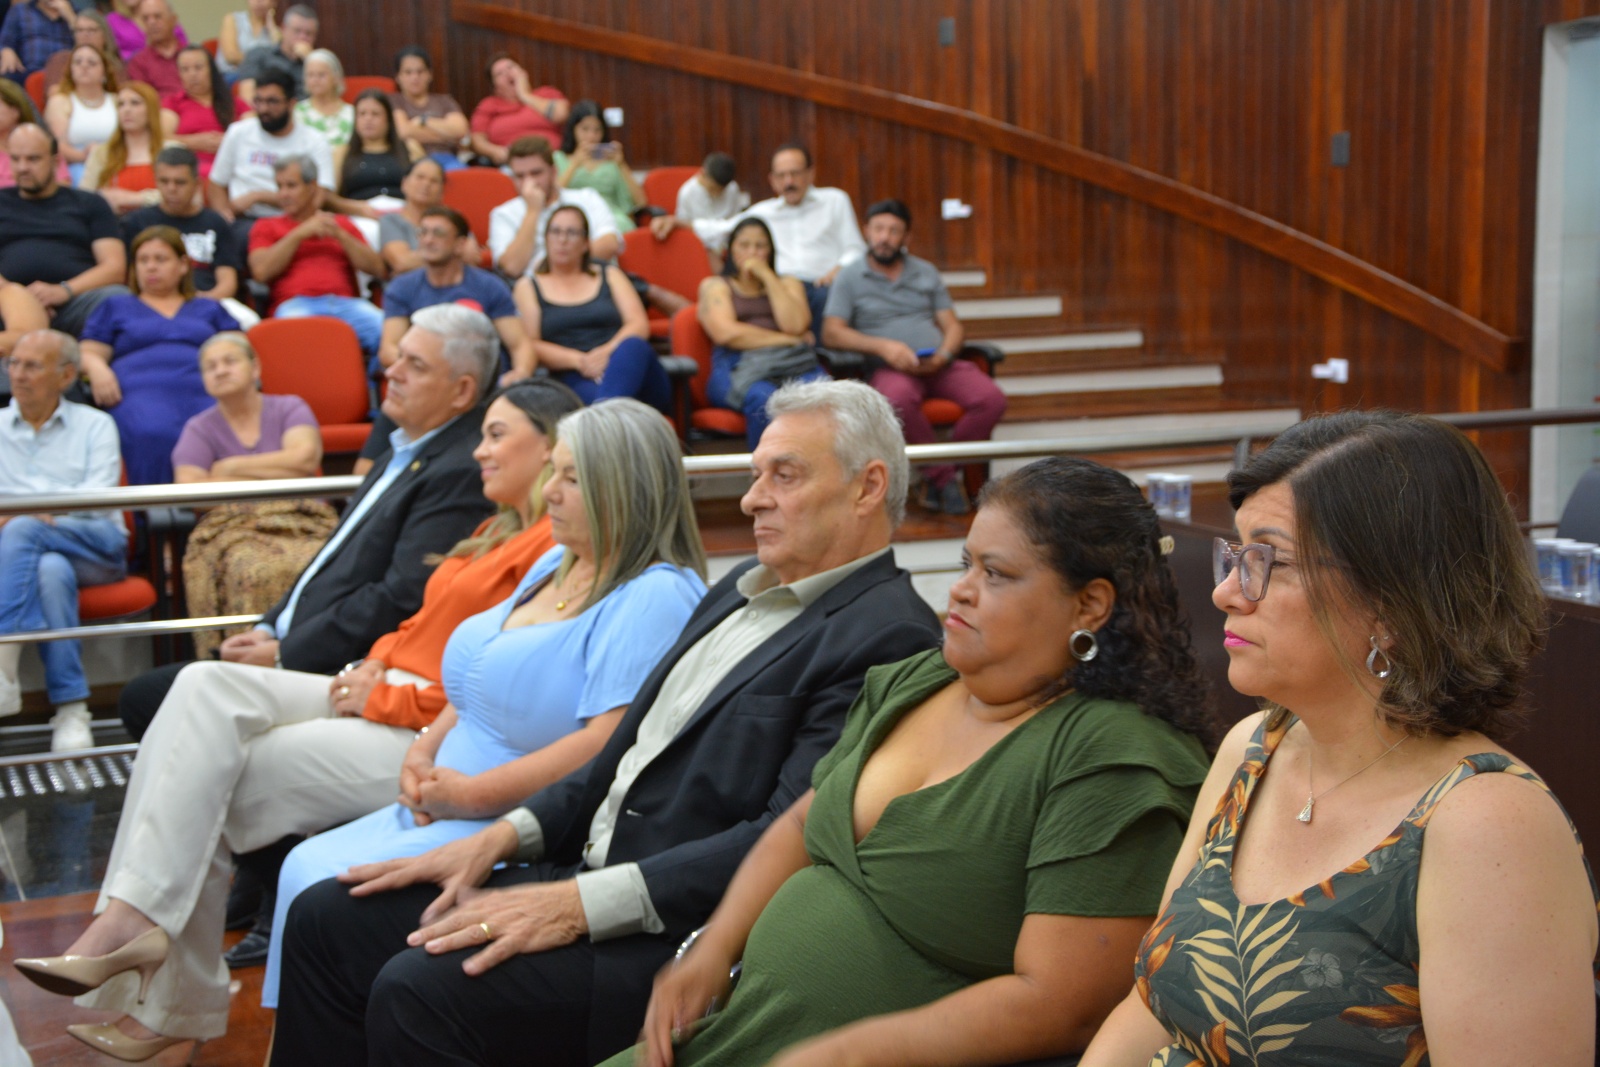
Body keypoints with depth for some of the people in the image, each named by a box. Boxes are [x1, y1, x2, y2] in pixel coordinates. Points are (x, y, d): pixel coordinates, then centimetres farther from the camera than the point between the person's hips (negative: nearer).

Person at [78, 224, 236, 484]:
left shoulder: (209, 309, 33)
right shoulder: (116, 307, 32)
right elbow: (89, 353, 23)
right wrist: (96, 368, -2)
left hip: (204, 393, 1)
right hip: (141, 392, -1)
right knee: (154, 436, -41)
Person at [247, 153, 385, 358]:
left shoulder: (341, 224, 28)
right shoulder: (267, 227, 23)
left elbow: (377, 269, 16)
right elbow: (261, 271, 3)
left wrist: (340, 234, 4)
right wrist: (299, 234, 2)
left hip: (346, 302, 2)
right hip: (296, 304, -2)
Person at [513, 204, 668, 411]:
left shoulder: (610, 276, 23)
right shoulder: (528, 287, 19)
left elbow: (640, 324, 9)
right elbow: (530, 346, 5)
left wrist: (608, 352, -13)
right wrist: (579, 360, -13)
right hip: (575, 381, -1)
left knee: (632, 347, -36)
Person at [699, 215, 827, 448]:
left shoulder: (788, 284, 27)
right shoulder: (714, 286, 18)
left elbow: (796, 325, 5)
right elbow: (726, 333, -1)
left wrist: (767, 276, 8)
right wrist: (786, 340, 2)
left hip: (792, 361, 3)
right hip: (738, 365, -2)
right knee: (764, 399, -40)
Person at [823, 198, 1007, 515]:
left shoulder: (926, 272, 23)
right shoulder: (849, 278, 11)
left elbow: (952, 326, 17)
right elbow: (831, 333, -2)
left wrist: (943, 356, -7)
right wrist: (882, 346, -17)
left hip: (940, 364, 4)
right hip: (889, 369, -4)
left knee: (991, 399, -25)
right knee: (899, 399, -41)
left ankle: (937, 477, -14)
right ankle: (944, 477, -23)